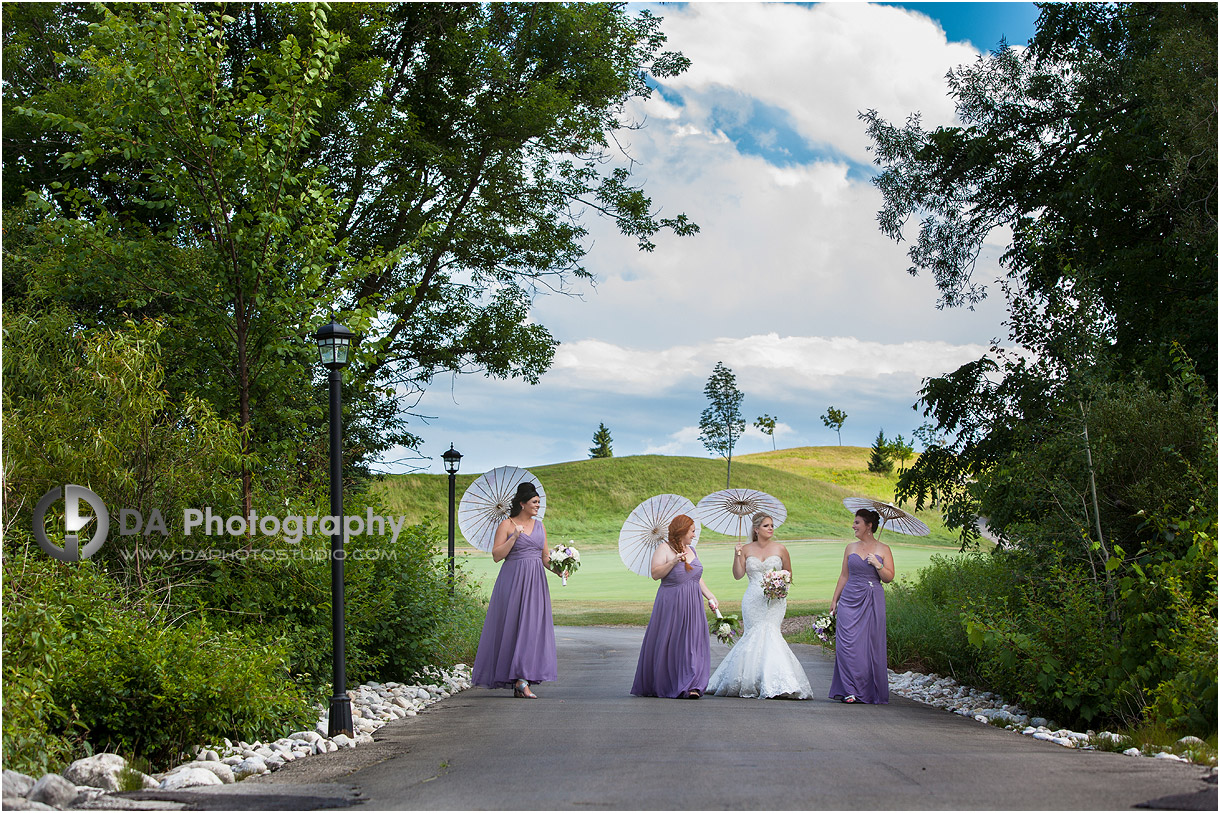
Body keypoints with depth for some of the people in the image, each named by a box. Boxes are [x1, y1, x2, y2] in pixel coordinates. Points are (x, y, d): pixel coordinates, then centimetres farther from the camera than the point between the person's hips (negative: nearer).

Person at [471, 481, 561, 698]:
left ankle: (522, 681, -1)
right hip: (513, 581, -5)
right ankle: (519, 680, -2)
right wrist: (515, 537, -15)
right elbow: (497, 555, -7)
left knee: (533, 628, -2)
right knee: (513, 627, -6)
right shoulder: (507, 525, -1)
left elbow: (545, 557, 16)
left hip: (535, 583, 5)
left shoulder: (539, 525, 15)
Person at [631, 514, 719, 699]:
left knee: (691, 644, -1)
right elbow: (655, 574, -15)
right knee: (666, 645, 0)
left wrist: (710, 596, 12)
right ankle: (657, 686, 12)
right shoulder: (664, 549, -6)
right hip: (670, 605, -6)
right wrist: (673, 562, -24)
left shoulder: (691, 550, 15)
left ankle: (689, 686, -2)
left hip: (692, 606, 6)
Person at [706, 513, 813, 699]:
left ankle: (773, 683, -10)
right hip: (753, 600, 1)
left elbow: (788, 574, 14)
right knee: (754, 635, -4)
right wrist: (737, 555, -11)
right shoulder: (746, 549, 6)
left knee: (769, 633, -14)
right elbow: (738, 575, 1)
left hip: (774, 600, -1)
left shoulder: (780, 549, 5)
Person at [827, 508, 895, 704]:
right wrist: (834, 600, 11)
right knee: (848, 645, -6)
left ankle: (871, 692, 8)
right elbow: (844, 576, 14)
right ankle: (849, 690, -2)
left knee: (871, 645, -1)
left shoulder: (883, 549, 4)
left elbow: (889, 577, 2)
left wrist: (878, 565, -15)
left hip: (872, 601, -2)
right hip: (850, 600, 2)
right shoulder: (851, 548, 11)